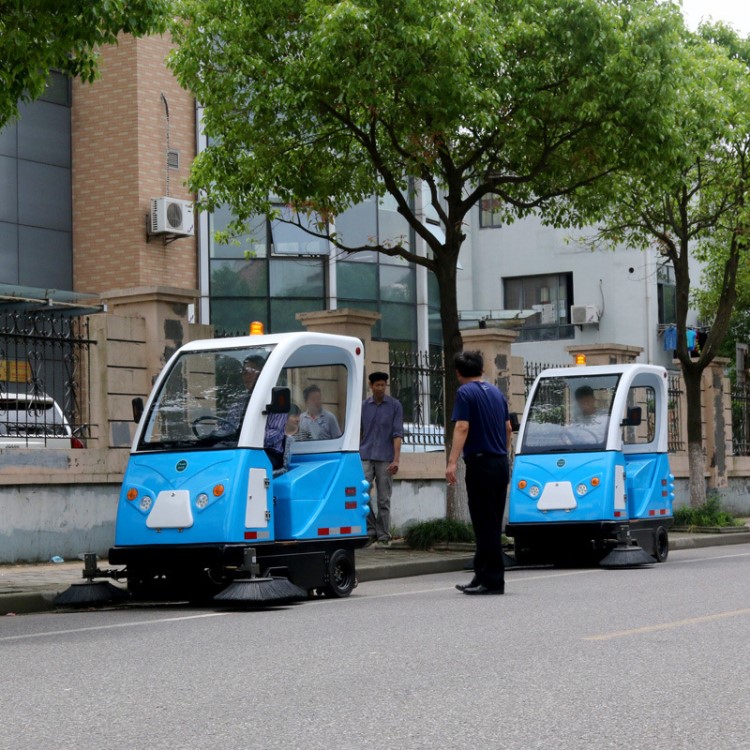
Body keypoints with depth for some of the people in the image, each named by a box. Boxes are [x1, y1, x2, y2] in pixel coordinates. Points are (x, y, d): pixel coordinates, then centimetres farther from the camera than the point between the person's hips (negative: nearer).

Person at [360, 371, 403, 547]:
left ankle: (384, 536, 8)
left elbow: (397, 433, -3)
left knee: (384, 500, 1)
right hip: (365, 457, 2)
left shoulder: (394, 405, 2)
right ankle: (371, 530, 0)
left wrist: (396, 459, -11)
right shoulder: (363, 406, 8)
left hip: (385, 459, -2)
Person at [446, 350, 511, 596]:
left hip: (481, 463, -7)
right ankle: (482, 576, 15)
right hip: (501, 464, 8)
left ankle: (493, 580, -4)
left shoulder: (465, 393, -7)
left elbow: (462, 428, -18)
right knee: (491, 524, 11)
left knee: (485, 524, -5)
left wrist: (452, 462, -23)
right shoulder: (496, 392, 15)